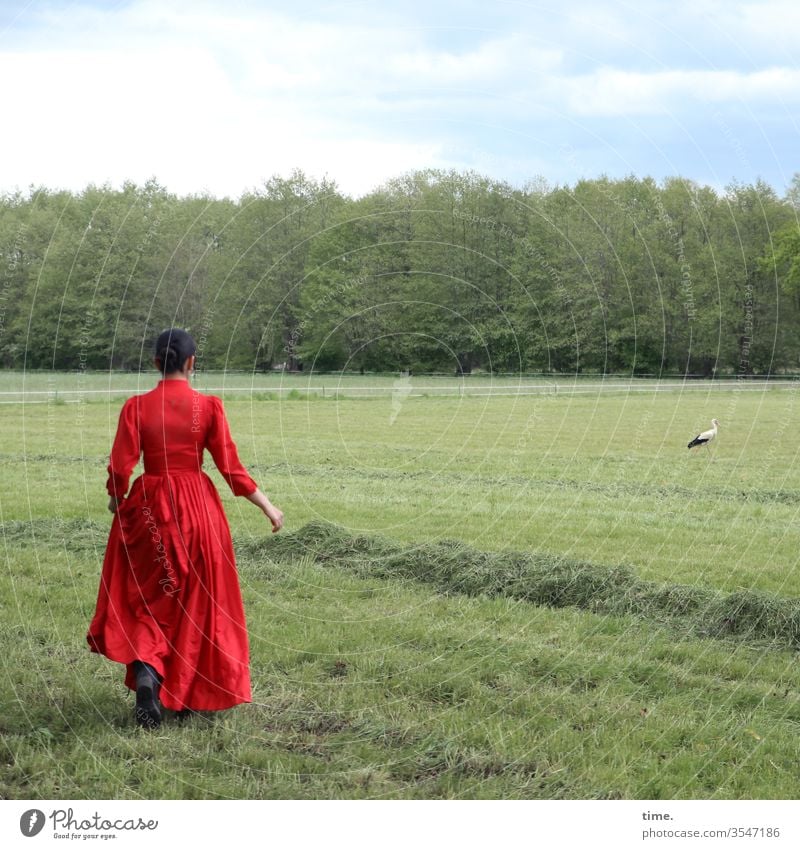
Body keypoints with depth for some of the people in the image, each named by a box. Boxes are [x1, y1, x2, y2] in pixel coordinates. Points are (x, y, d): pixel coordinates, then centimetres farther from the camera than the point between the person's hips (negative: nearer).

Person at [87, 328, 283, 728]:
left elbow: (120, 469, -7)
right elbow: (231, 468, -5)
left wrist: (116, 499, 13)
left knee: (148, 599, 14)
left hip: (148, 508, 0)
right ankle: (186, 693, 20)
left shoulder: (136, 406, -5)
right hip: (198, 509, 0)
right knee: (196, 602, 14)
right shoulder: (208, 406, -6)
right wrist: (268, 506, 4)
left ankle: (146, 672, -11)